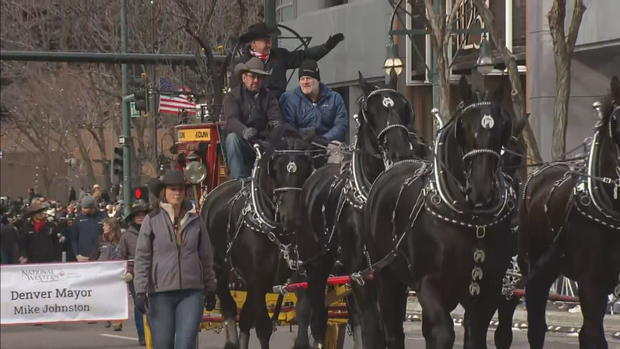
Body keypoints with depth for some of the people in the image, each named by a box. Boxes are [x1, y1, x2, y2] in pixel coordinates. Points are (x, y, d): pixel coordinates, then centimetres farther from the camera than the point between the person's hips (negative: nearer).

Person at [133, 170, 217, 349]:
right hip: (160, 293, -1)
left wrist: (210, 289, 16)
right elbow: (142, 258, -1)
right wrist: (140, 291, -8)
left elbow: (206, 256, 14)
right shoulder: (151, 220, 0)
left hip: (192, 291, 1)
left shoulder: (195, 220, 7)